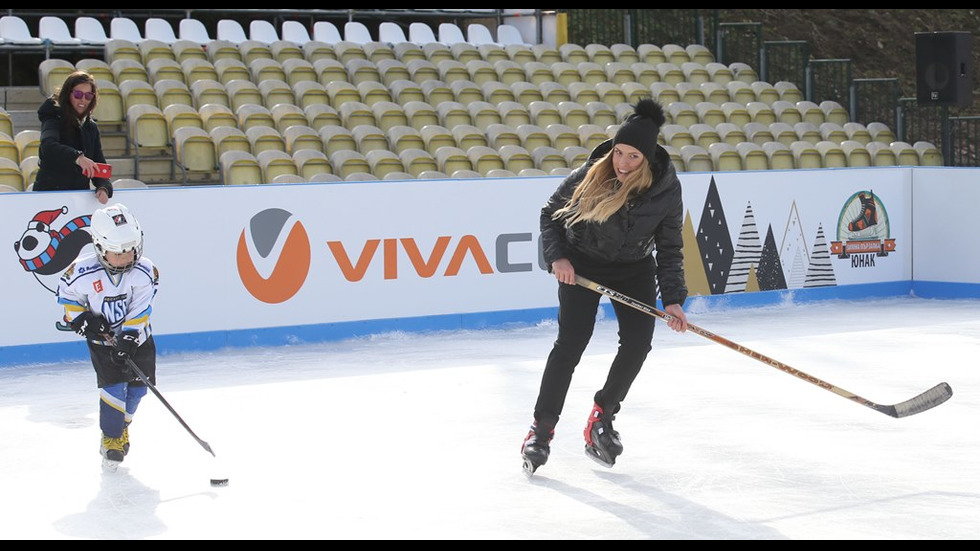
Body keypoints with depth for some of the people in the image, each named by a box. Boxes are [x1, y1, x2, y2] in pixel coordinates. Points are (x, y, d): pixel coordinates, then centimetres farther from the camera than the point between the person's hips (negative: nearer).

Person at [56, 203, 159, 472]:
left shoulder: (144, 271, -20)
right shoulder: (83, 272, -22)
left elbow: (139, 311, -19)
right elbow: (66, 293, -3)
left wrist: (128, 340, -26)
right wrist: (80, 318, -15)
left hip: (136, 336, 2)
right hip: (102, 338, -2)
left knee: (138, 385, 3)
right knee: (114, 385, -14)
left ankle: (122, 424, 29)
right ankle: (111, 438, -1)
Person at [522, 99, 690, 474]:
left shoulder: (666, 190, -18)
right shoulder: (590, 176, -22)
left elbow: (670, 249, -9)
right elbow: (550, 214, -6)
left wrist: (672, 299, -17)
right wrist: (557, 257, -19)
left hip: (635, 269, 2)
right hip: (582, 265, -2)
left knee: (638, 342, -11)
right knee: (571, 343, -12)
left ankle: (602, 416, 9)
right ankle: (541, 429, -5)